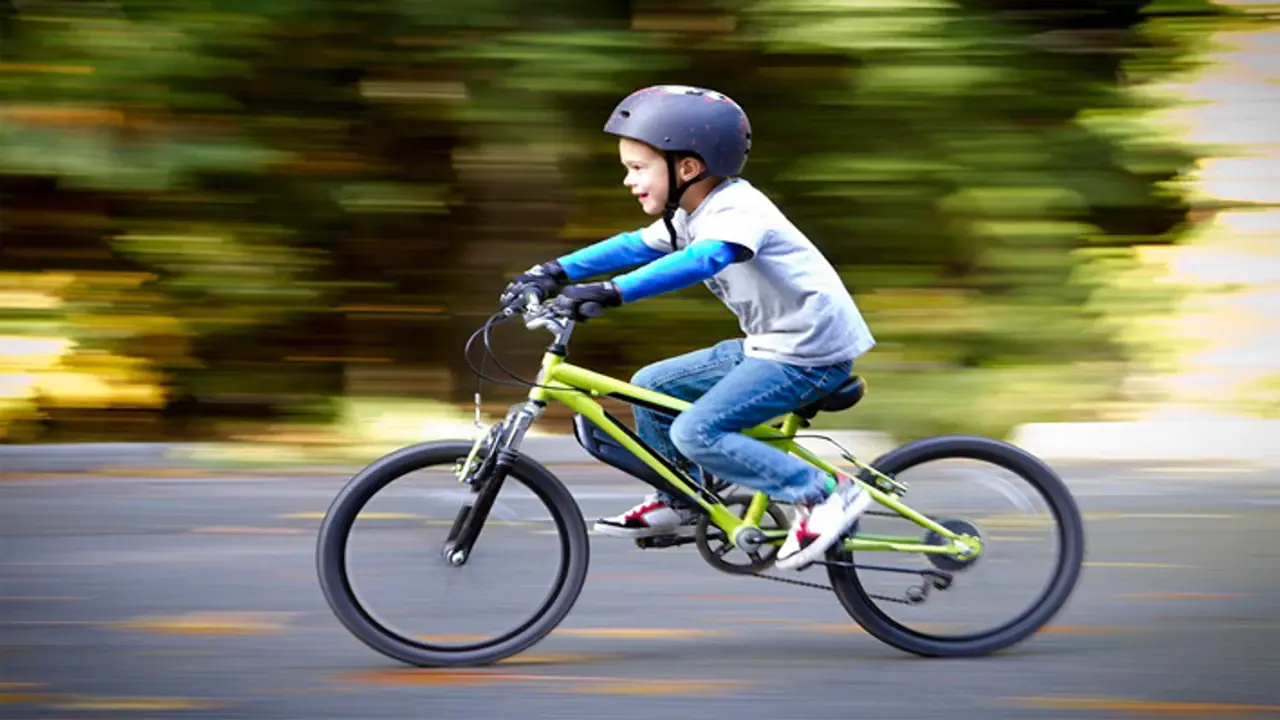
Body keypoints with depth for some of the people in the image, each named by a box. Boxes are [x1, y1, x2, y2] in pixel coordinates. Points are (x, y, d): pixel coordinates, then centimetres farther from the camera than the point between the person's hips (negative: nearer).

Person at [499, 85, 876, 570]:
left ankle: (825, 494, -14)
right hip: (770, 344, 10)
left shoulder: (737, 211, -22)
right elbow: (635, 246, 13)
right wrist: (556, 272, 1)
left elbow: (702, 260, -40)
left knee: (696, 433, -19)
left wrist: (610, 292, -48)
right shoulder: (693, 213, 8)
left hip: (810, 352, -10)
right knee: (650, 387, 9)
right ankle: (678, 505, 23)